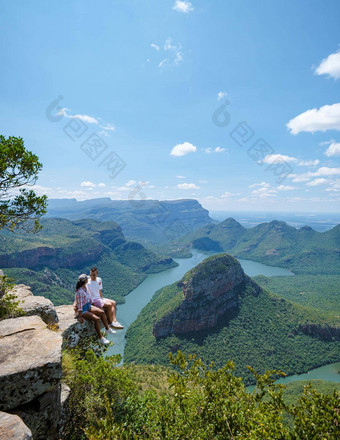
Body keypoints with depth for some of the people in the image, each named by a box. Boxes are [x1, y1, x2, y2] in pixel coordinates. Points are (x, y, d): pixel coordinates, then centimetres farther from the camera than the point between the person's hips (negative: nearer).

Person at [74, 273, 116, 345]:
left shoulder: (85, 287, -2)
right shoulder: (79, 292, -29)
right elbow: (79, 305, -26)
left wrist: (92, 303, 22)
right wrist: (80, 317, -23)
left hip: (88, 306, 9)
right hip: (83, 310, -9)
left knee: (102, 312, 3)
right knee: (97, 319, -22)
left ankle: (108, 329, 21)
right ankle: (101, 338, -9)